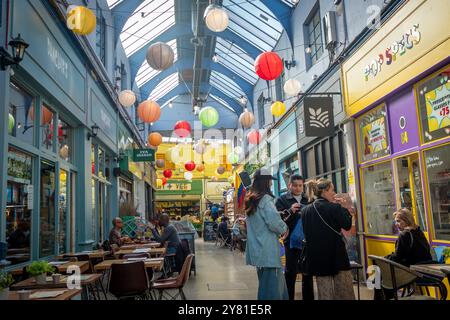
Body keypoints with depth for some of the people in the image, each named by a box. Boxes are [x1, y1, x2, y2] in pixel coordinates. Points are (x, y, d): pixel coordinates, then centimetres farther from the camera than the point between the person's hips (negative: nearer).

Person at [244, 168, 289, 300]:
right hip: (268, 250, -9)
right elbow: (274, 222, -23)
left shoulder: (251, 200, 15)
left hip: (257, 250, 9)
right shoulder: (265, 199, -13)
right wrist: (284, 229, -2)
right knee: (273, 286, -2)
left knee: (278, 283, 18)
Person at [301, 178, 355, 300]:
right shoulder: (335, 208, -14)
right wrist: (344, 208, 4)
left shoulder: (305, 211, 0)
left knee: (324, 292, 11)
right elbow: (347, 225, -5)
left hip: (317, 256, 4)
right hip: (336, 255, -4)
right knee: (344, 291, 11)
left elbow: (306, 233, 8)